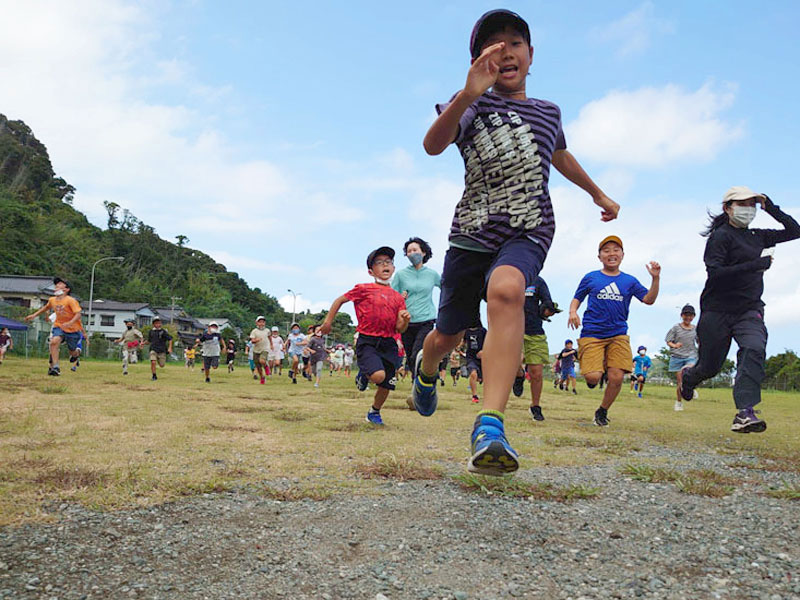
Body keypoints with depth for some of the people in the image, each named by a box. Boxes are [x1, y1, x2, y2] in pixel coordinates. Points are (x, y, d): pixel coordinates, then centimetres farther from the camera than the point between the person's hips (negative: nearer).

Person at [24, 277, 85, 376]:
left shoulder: (71, 301, -22)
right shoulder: (52, 300, -2)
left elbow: (78, 314, -27)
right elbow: (46, 307, 21)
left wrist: (70, 322, -42)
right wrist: (34, 315, 19)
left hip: (73, 328, -4)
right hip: (59, 326, 4)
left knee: (73, 352, 8)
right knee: (54, 341, -25)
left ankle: (76, 357, 48)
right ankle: (55, 367, -21)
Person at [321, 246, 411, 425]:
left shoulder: (398, 298, 10)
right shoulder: (363, 289, -1)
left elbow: (399, 329, 8)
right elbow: (340, 300, 11)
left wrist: (406, 320, -13)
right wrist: (328, 321, 9)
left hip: (389, 344, 4)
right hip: (367, 341, -4)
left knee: (386, 386, 8)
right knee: (378, 375, -27)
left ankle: (374, 412, 37)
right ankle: (363, 375, 10)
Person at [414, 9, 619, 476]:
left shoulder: (548, 112, 13)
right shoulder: (475, 103, 2)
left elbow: (561, 156, 35)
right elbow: (433, 144, -18)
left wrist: (599, 195, 46)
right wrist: (469, 94, -36)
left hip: (528, 232, 0)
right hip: (473, 232, 0)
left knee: (506, 290, -35)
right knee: (447, 336, 10)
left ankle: (490, 428, -46)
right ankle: (427, 371, 50)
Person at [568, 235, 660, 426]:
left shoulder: (629, 281, 12)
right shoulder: (590, 278, 9)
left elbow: (649, 299, 4)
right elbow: (576, 299, 14)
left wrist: (656, 278, -10)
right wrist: (573, 312, -7)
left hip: (618, 334, 2)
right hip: (592, 333, -2)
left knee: (616, 378, -10)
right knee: (593, 376, -17)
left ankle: (602, 411, 16)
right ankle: (594, 368, 23)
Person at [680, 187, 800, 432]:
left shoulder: (758, 237, 16)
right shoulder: (720, 236, -5)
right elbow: (715, 273, -17)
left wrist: (772, 209, 8)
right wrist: (753, 265, -24)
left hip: (750, 310, 4)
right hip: (718, 311, -4)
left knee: (754, 349, -26)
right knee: (709, 367, 4)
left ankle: (744, 413, -34)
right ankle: (688, 376, 42)